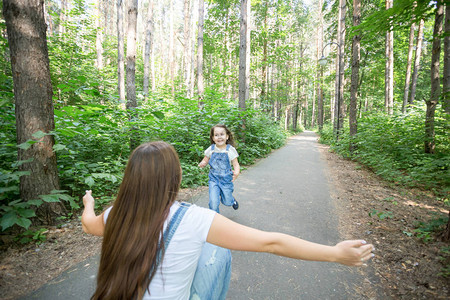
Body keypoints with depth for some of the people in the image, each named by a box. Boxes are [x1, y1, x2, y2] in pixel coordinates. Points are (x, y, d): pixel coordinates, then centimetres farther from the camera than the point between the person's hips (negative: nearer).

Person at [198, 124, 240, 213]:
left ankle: (232, 200, 51)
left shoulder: (230, 150, -10)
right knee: (213, 203, -9)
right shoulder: (211, 149, -5)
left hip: (226, 180, -1)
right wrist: (203, 163, -18)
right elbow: (205, 160, 6)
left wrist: (237, 172, -29)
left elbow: (236, 164, -7)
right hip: (214, 179, 1)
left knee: (227, 202, 14)